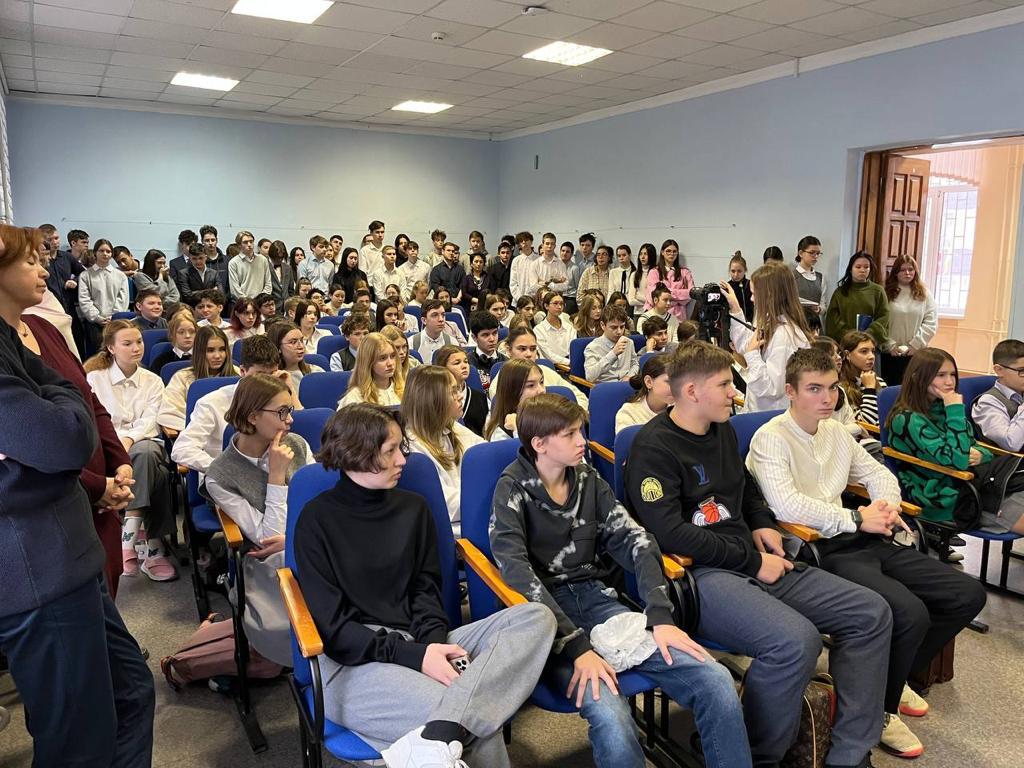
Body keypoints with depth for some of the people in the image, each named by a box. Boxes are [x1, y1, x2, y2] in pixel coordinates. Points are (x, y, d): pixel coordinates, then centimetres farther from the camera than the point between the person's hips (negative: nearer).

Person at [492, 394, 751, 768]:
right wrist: (578, 646, -26)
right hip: (547, 614, -5)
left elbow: (635, 542, 3)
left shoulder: (588, 479, 11)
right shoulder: (513, 490, -5)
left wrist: (661, 616, -12)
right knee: (612, 720, -33)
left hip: (598, 600, 5)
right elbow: (517, 571, -18)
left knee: (717, 682, -16)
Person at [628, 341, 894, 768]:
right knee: (796, 640, -33)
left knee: (871, 613, 1)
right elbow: (669, 533, -21)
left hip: (752, 562, 9)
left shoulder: (723, 430, 14)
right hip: (698, 574, -9)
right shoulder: (654, 446, -12)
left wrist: (761, 525, 12)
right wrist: (753, 562, -15)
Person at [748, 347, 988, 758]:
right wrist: (857, 518, -14)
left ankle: (894, 675, 23)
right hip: (818, 550, -9)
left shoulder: (836, 432, 15)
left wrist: (888, 507, 1)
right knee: (910, 613, -27)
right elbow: (785, 506, -23)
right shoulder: (770, 439, -11)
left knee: (967, 594, 4)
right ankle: (881, 710, 2)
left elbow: (878, 473, 25)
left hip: (860, 539, 9)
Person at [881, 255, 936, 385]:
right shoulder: (886, 293, 1)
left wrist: (916, 344, -8)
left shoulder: (924, 295, 8)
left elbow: (931, 323, 2)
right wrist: (890, 345, -11)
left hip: (916, 354, 1)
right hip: (889, 353, -1)